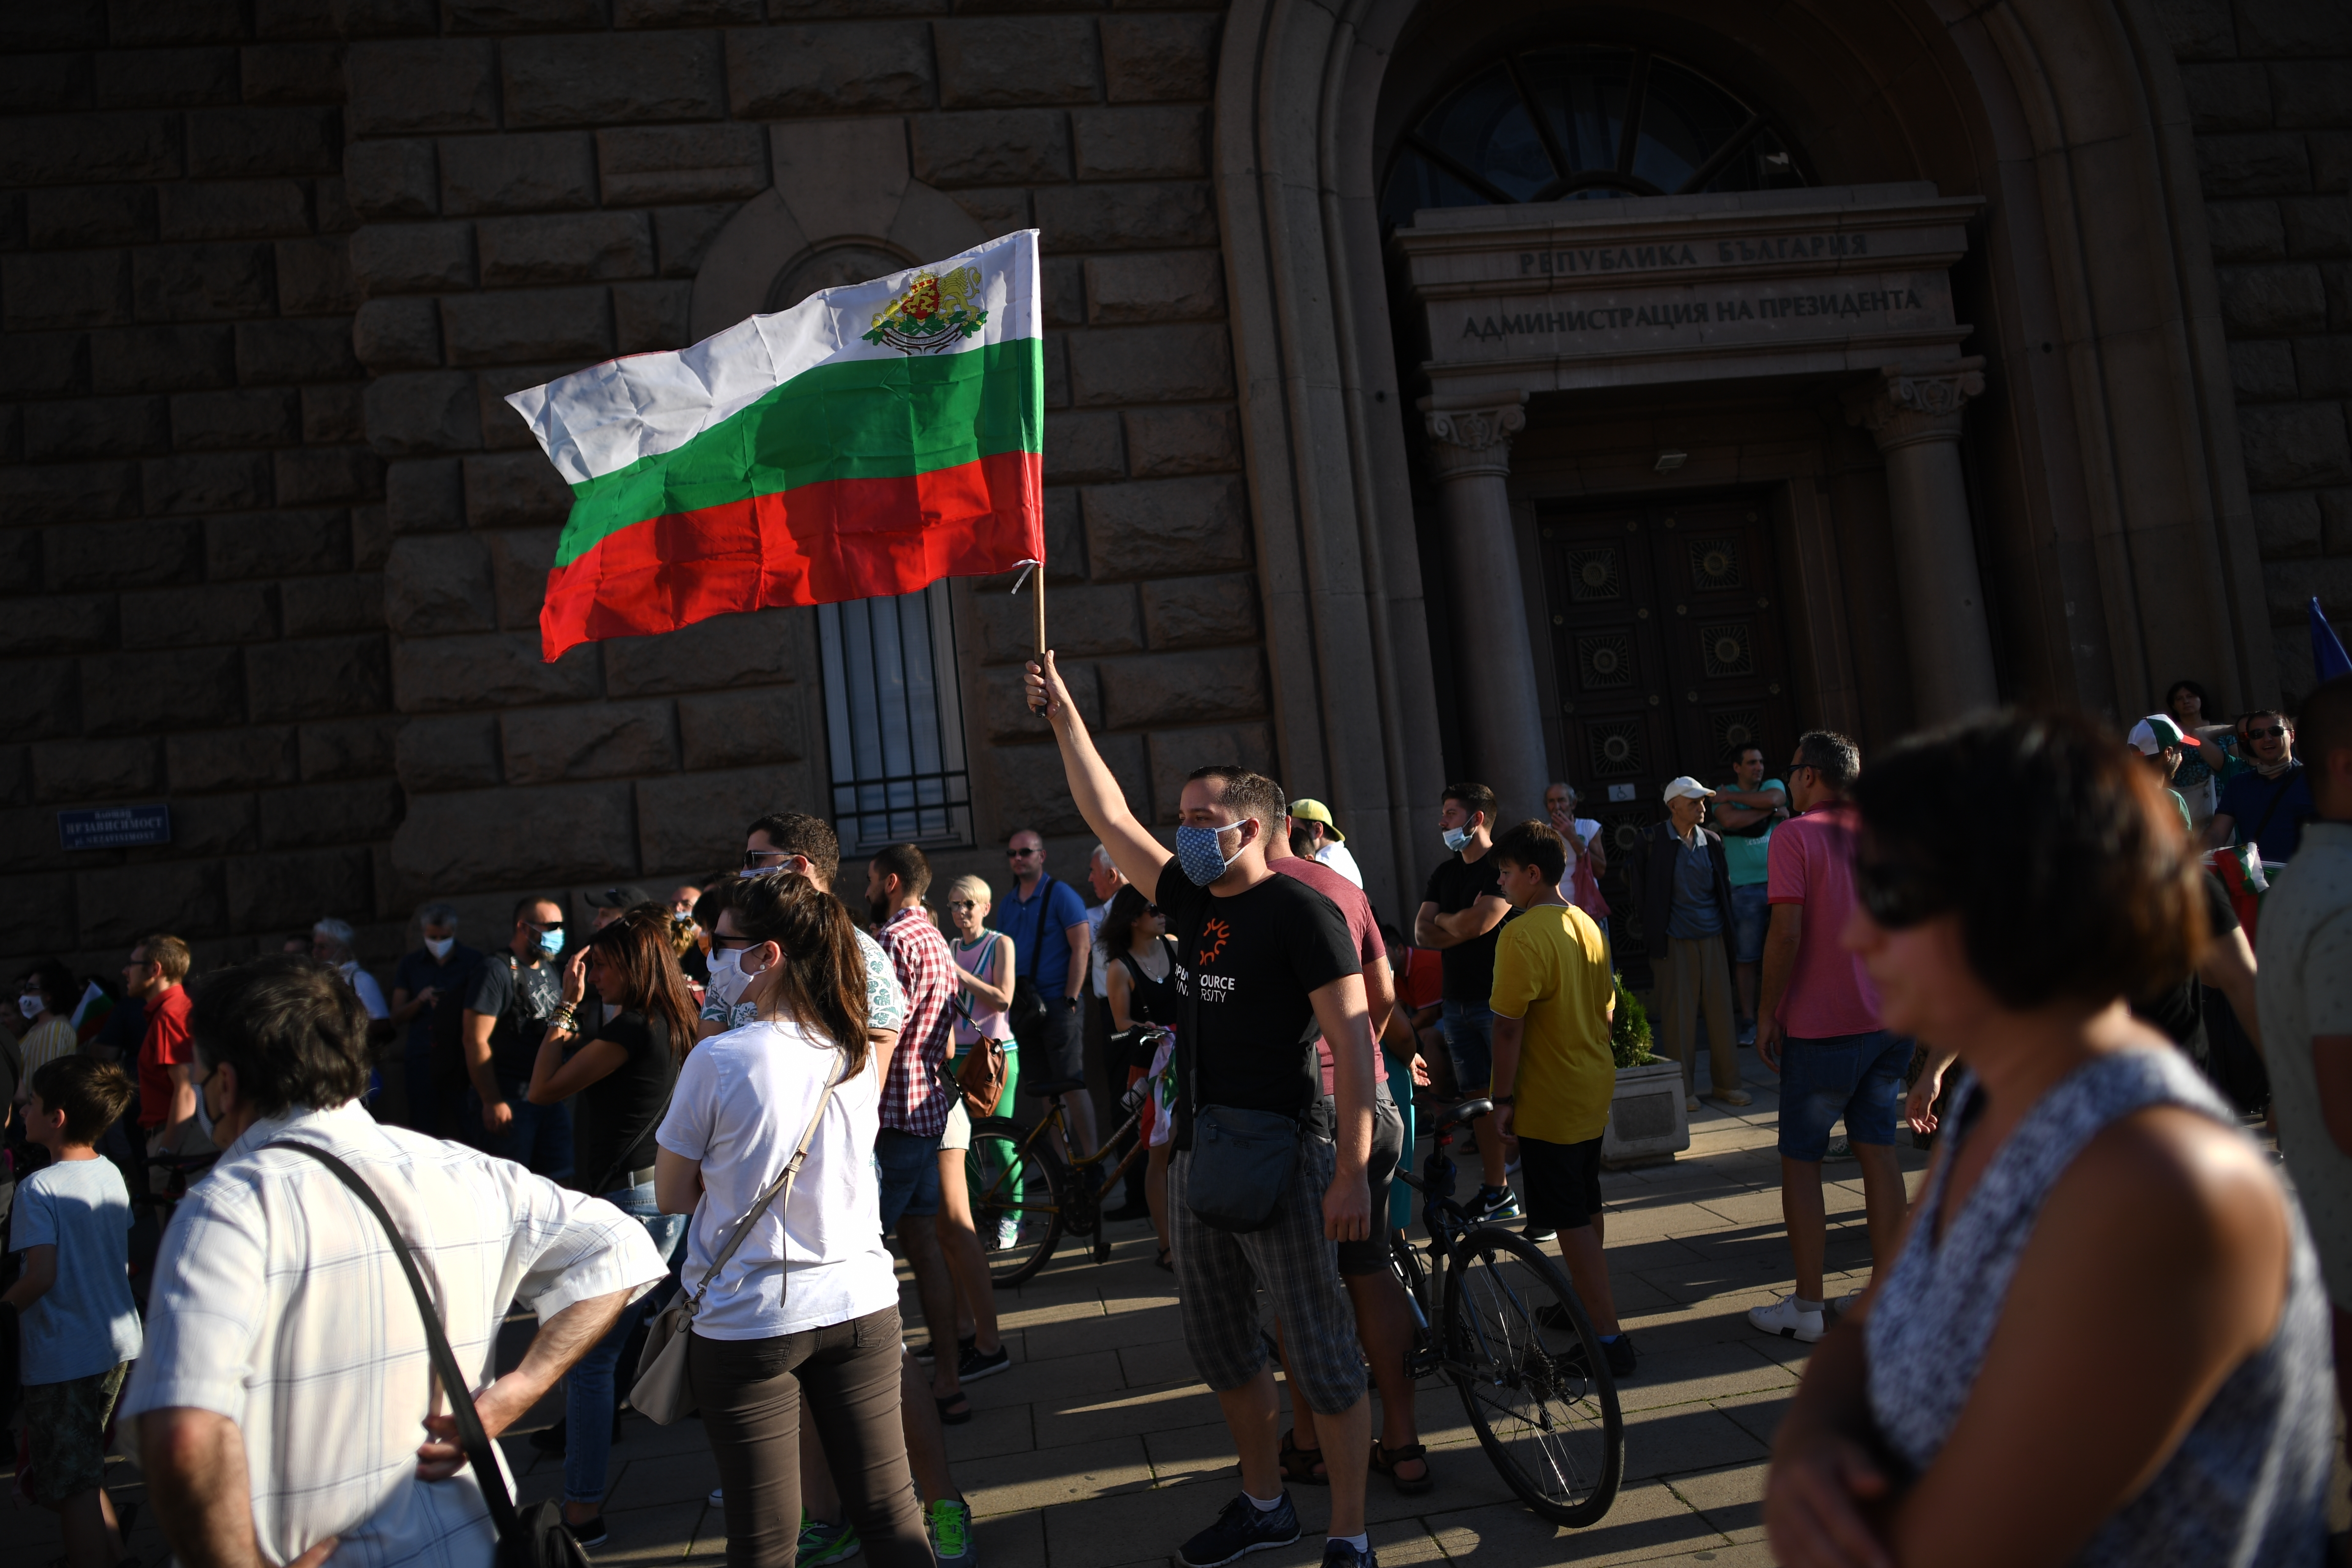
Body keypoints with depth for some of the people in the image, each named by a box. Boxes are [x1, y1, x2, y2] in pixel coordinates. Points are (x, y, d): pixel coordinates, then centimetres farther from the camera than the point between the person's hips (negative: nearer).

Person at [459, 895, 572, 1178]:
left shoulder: (549, 971, 14)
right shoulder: (497, 971, -11)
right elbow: (475, 1040, -17)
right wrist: (492, 1101, -19)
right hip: (508, 1100, -8)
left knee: (560, 1182, 9)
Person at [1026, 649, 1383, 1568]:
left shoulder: (1302, 912, -12)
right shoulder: (1193, 906, 10)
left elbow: (1351, 1042, -16)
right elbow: (1110, 817, 15)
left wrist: (1353, 1171, -21)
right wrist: (1063, 714, 14)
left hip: (1283, 1157, -8)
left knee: (1320, 1353, 1)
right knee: (1218, 1348, 18)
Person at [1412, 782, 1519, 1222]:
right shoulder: (1445, 872, 15)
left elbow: (1477, 922, -21)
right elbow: (1422, 933, 7)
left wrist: (1445, 921, -1)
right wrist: (1464, 929, -11)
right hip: (1457, 1003, 7)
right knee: (1478, 1098, 11)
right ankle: (1496, 1193, 21)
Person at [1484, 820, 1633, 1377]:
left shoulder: (1522, 935, -21)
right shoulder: (1587, 925, 7)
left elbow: (1509, 1025, -21)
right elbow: (1606, 1008, 14)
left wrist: (1503, 1098, -14)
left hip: (1549, 1101, -9)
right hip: (1594, 1090, 9)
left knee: (1571, 1222, -2)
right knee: (1587, 1209, 21)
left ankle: (1610, 1339, 2)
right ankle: (1587, 1303, 37)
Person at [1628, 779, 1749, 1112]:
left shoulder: (1712, 841, 8)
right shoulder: (1652, 840, -5)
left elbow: (1725, 886, 17)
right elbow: (1640, 887, -1)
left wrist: (1726, 923, 9)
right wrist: (1654, 929, -2)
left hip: (1712, 938, 4)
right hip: (1676, 942, -4)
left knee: (1721, 1009, 6)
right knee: (1678, 1014, 1)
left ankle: (1725, 1082, 18)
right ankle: (1682, 1088, 10)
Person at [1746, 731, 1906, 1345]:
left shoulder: (1795, 836, -12)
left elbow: (1787, 933, -19)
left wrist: (1767, 1012, -10)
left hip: (1821, 1025, -6)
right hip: (1889, 1021, 6)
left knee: (1801, 1160, 4)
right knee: (1877, 1150, 12)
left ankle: (1807, 1306, 9)